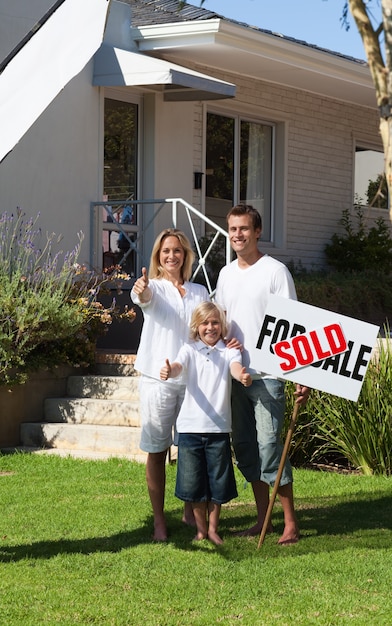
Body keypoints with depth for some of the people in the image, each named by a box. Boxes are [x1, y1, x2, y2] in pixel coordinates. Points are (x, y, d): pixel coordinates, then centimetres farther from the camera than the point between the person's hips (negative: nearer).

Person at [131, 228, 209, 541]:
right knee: (157, 450, -1)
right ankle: (159, 521, 6)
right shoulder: (154, 288, 2)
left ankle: (191, 512, 22)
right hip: (158, 377, -3)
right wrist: (140, 291, -46)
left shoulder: (200, 292, 14)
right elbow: (145, 298, -22)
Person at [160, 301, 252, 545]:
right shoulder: (190, 350, 3)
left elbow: (236, 366, -19)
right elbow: (178, 365, -16)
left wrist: (242, 375, -44)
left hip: (219, 427, 0)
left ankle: (213, 529, 23)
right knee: (193, 480, 6)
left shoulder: (229, 351, 2)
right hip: (191, 426, 0)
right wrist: (169, 371, -42)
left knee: (218, 480, 6)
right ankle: (201, 528, 23)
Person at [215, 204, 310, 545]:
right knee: (245, 447, 9)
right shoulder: (226, 274, 13)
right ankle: (263, 518, 20)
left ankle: (291, 522, 0)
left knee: (269, 444, -9)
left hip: (268, 374, -7)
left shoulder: (275, 271, -7)